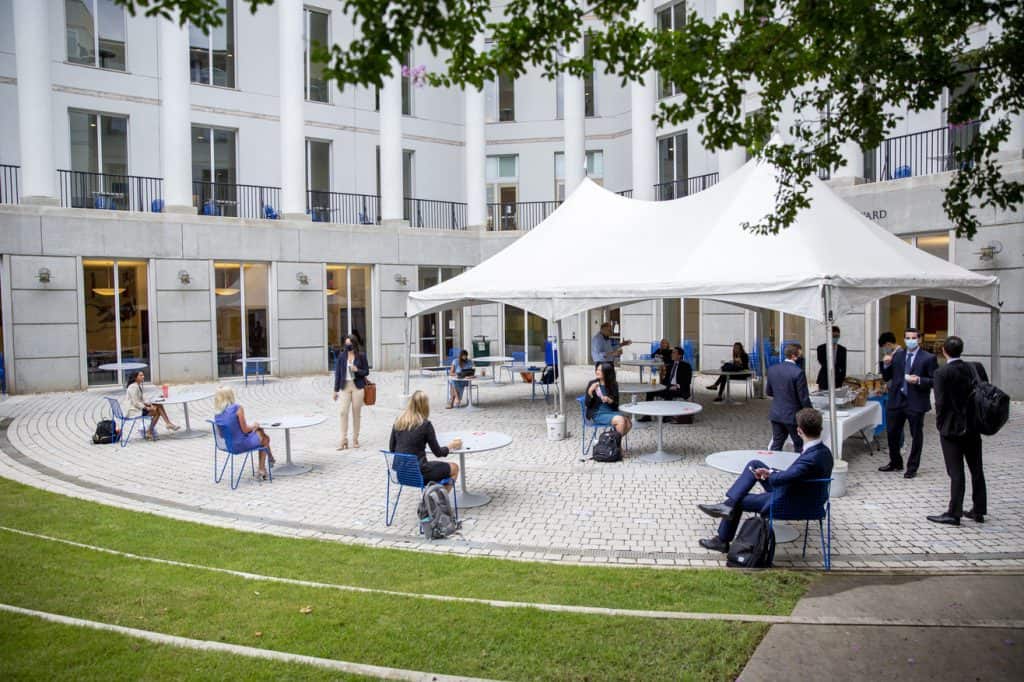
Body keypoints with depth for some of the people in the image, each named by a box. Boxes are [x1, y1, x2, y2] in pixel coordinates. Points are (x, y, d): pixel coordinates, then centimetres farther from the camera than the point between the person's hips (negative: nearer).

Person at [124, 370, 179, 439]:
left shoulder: (139, 386, 13)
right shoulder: (133, 387, -18)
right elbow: (135, 403, -21)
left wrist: (148, 404, -3)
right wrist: (147, 408, -21)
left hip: (140, 407, 9)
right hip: (135, 411, -9)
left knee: (159, 406, -6)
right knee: (157, 411, -18)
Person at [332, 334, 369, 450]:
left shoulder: (361, 356, 0)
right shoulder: (342, 357, 4)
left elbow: (366, 372, 4)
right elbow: (337, 373, 6)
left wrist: (357, 370, -17)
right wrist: (336, 390, 5)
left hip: (357, 386, -1)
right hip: (345, 386, 1)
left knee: (356, 413, 5)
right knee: (343, 412, -7)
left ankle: (355, 439, 15)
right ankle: (344, 439, -2)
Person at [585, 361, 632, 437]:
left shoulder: (613, 385, 7)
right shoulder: (592, 383, -1)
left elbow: (616, 403, 6)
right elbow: (588, 404, -3)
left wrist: (609, 400, -14)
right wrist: (590, 391, -19)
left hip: (611, 412, 4)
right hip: (598, 414, -4)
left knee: (628, 423, -22)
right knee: (620, 420, -28)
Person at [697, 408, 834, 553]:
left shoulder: (812, 458, -35)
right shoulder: (824, 451, -3)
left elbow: (779, 479, -38)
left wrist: (769, 474, -14)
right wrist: (772, 472, -2)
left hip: (788, 504, -9)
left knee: (739, 501, 6)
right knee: (755, 464, 4)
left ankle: (722, 541, 26)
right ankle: (728, 504, 1)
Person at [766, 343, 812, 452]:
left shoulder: (772, 369, 0)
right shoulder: (798, 372, -19)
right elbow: (804, 398, -15)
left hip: (776, 414, 5)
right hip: (793, 416, -5)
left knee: (776, 445, 13)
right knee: (799, 447, 10)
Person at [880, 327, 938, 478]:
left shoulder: (928, 358, -5)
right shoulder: (897, 355, 8)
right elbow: (886, 377, 10)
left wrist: (919, 380, -23)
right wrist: (886, 365, -7)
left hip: (916, 403, -4)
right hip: (896, 400, 4)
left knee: (916, 436, 7)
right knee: (892, 433, 11)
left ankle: (912, 468, 20)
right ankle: (895, 463, 30)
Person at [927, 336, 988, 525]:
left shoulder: (942, 373, -15)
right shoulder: (976, 368, 0)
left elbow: (941, 402, -17)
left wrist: (940, 424, -4)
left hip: (952, 428, -5)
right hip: (973, 426, 5)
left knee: (956, 473, -1)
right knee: (976, 469, 16)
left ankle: (954, 514, 4)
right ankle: (979, 511, 25)